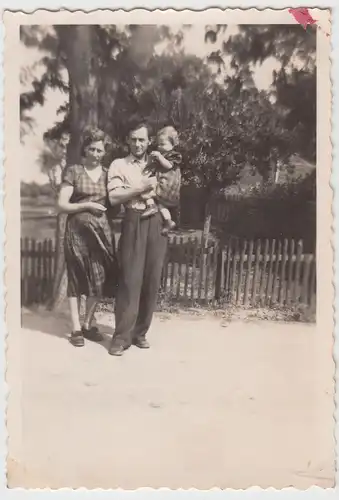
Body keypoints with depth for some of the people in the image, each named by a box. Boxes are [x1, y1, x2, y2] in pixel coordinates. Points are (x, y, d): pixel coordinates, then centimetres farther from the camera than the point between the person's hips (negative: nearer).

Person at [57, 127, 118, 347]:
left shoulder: (108, 174, 10)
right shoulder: (73, 171, 0)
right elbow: (62, 204, -4)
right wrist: (87, 206, -15)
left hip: (101, 230, 3)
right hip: (78, 230, -3)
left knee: (99, 279, 4)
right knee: (77, 279, 3)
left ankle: (88, 325, 22)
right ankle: (76, 328, 13)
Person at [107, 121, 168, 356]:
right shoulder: (119, 165, 7)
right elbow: (114, 197, -7)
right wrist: (142, 188, -10)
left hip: (158, 224, 4)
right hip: (135, 223, -4)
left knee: (152, 280, 3)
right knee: (130, 279, -8)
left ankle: (140, 332, 14)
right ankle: (121, 337, 0)